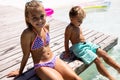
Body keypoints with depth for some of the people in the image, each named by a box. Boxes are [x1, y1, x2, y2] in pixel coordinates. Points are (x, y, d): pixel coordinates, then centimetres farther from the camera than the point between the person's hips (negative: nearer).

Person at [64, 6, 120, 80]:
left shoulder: (78, 26, 11)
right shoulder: (69, 28, -15)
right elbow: (66, 41, -12)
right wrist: (67, 52, -7)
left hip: (86, 43, 9)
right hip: (79, 47, -9)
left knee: (104, 53, -1)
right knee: (97, 59, -18)